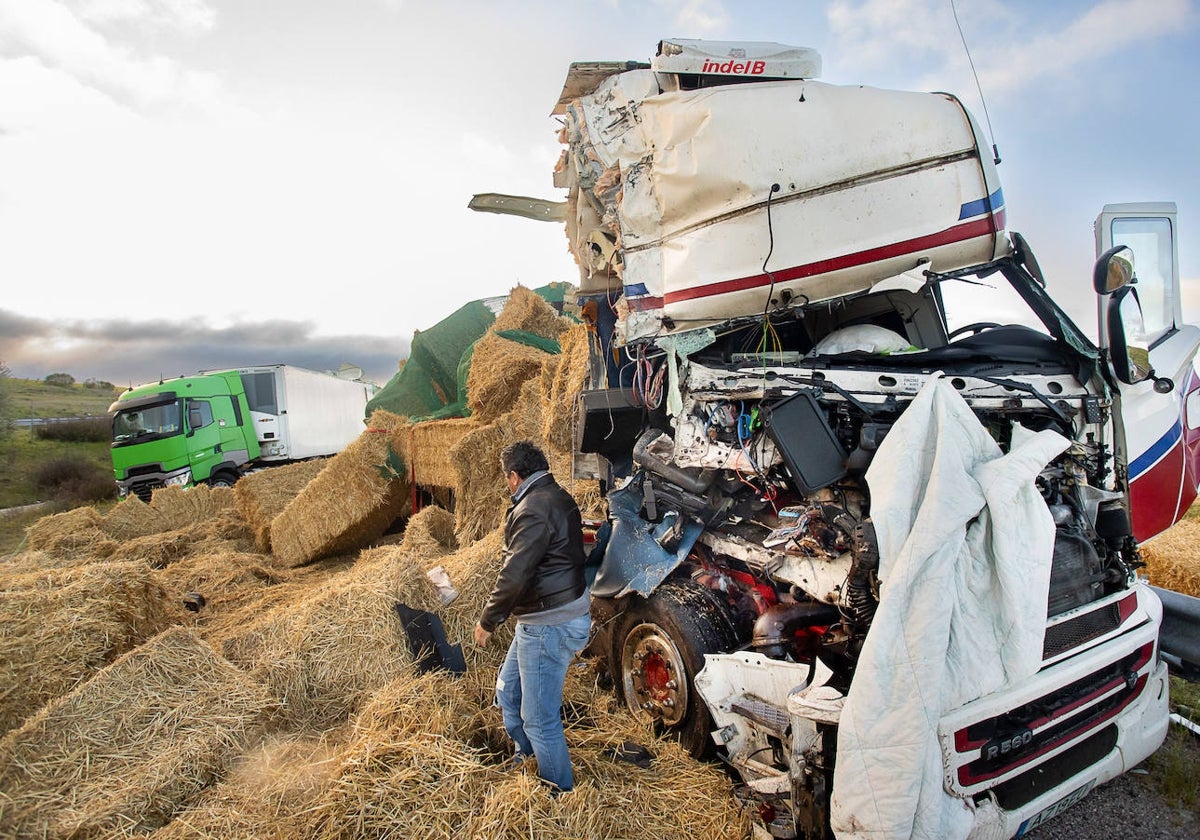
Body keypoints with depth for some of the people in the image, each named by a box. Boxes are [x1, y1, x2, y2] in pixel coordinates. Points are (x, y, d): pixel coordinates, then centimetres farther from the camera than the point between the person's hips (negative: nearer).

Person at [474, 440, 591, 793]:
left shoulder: (534, 509, -22)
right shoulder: (558, 498, 10)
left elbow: (514, 574, -25)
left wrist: (488, 621, -12)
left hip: (549, 625, -11)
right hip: (542, 620, 11)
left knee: (539, 718, 3)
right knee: (508, 691, 25)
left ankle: (559, 793, 21)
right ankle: (528, 757, 45)